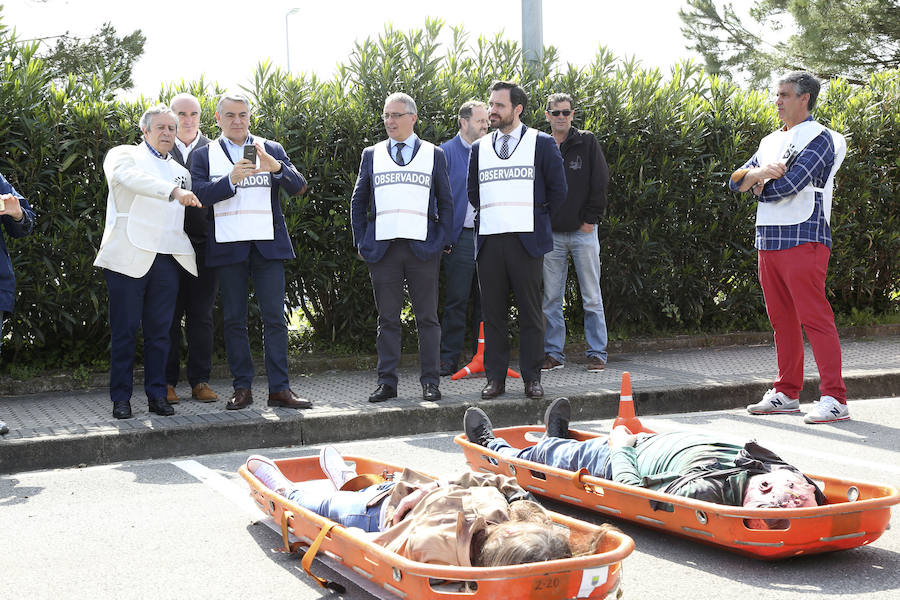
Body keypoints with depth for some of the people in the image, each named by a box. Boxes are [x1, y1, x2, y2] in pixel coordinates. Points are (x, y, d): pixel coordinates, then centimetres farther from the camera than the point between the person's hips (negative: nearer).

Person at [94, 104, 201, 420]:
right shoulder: (124, 155, 5)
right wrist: (173, 191, -30)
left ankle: (157, 395, 12)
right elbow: (130, 177, -18)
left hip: (168, 260, 5)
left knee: (160, 331, 5)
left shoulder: (181, 172, 23)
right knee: (125, 330, -2)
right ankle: (121, 398, 5)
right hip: (129, 257, -5)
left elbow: (191, 212, 31)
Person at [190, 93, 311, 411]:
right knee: (234, 320, 3)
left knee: (275, 318, -3)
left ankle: (279, 388, 0)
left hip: (268, 245, 0)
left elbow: (298, 187, 0)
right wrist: (231, 179, -20)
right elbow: (199, 194, -5)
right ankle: (242, 388, 10)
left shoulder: (272, 149, 12)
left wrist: (275, 167, -19)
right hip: (228, 247, 0)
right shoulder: (204, 155, 10)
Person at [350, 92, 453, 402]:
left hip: (423, 248, -1)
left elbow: (446, 202, 11)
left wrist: (442, 241, 0)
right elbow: (358, 202, 16)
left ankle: (430, 382, 7)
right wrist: (361, 242, 7)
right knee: (387, 319, 4)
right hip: (382, 248, 1)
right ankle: (386, 382, 9)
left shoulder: (434, 155, 9)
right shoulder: (372, 155, 12)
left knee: (427, 318, 1)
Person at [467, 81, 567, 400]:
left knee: (530, 311, -1)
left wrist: (538, 218, 10)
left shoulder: (541, 143, 3)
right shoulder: (479, 148, 14)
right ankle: (495, 378, 10)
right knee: (492, 311, 4)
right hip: (489, 240, 3)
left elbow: (558, 190, 6)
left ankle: (532, 378, 7)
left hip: (526, 240, -3)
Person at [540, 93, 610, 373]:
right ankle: (553, 353, 13)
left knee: (591, 297, 2)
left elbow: (600, 182, -2)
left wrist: (591, 219, -6)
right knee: (551, 298, 5)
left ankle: (597, 353, 8)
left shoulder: (587, 142, 1)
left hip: (583, 232, -2)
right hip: (551, 234, 2)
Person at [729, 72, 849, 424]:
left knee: (814, 318, -11)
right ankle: (787, 394, 18)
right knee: (782, 319, 11)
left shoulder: (819, 138, -4)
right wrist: (760, 172, -9)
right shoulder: (771, 141, 20)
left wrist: (758, 186, 2)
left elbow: (789, 184, -17)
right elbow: (737, 181, 12)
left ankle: (834, 399, -9)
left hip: (803, 238, -8)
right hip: (768, 240, 8)